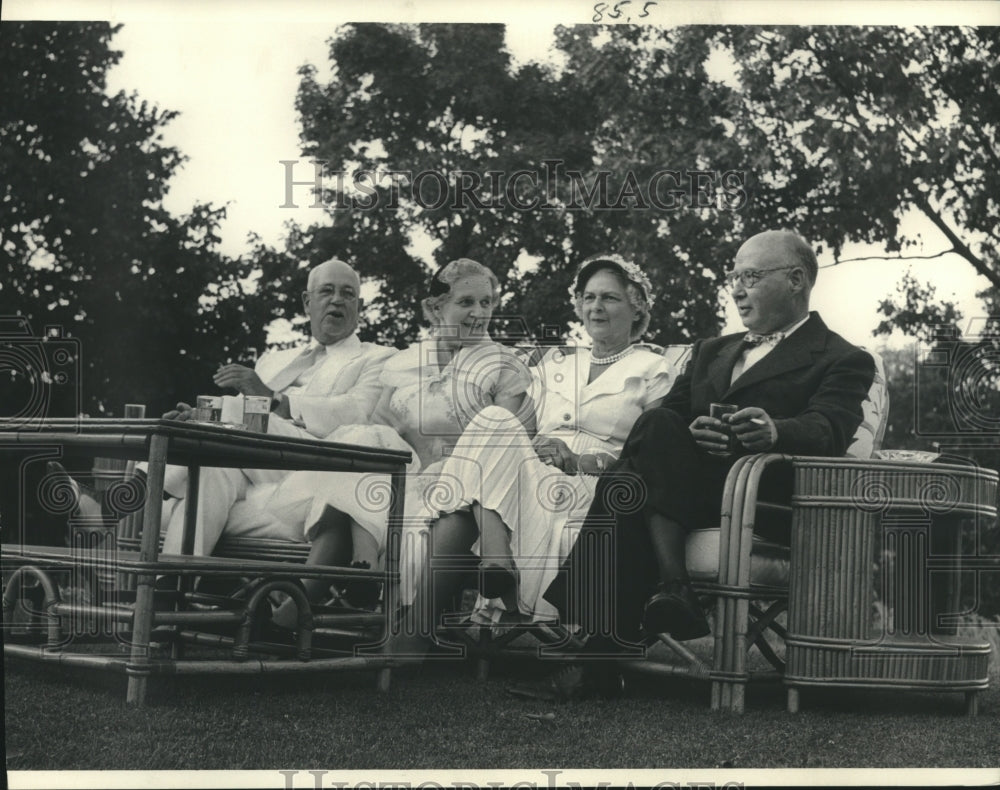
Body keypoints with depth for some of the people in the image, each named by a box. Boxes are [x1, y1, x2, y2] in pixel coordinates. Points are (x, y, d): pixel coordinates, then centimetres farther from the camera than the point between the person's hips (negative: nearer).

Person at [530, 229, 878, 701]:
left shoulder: (840, 360, 12)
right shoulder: (711, 351, 32)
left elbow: (827, 431, -9)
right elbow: (671, 413, 16)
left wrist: (774, 431, -33)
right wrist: (693, 432, -10)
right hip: (691, 489, 5)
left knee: (656, 428, -29)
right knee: (624, 483, -30)